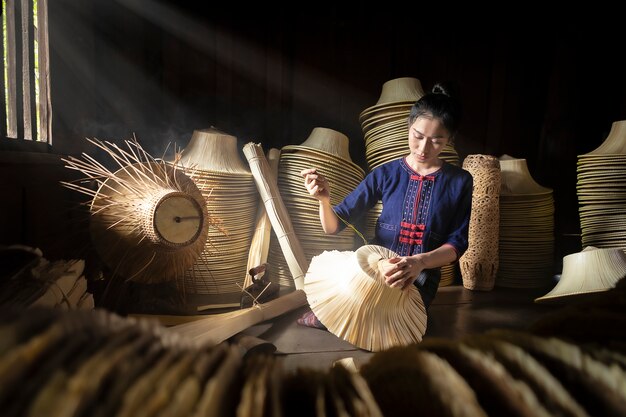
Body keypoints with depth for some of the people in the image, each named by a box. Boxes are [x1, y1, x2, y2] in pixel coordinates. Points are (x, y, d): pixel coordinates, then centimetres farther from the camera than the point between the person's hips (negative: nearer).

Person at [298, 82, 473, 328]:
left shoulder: (460, 182, 0)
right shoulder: (386, 174, 0)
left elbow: (457, 244, -4)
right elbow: (334, 227, -2)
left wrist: (419, 262, -25)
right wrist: (324, 200, -25)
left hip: (420, 278, -1)